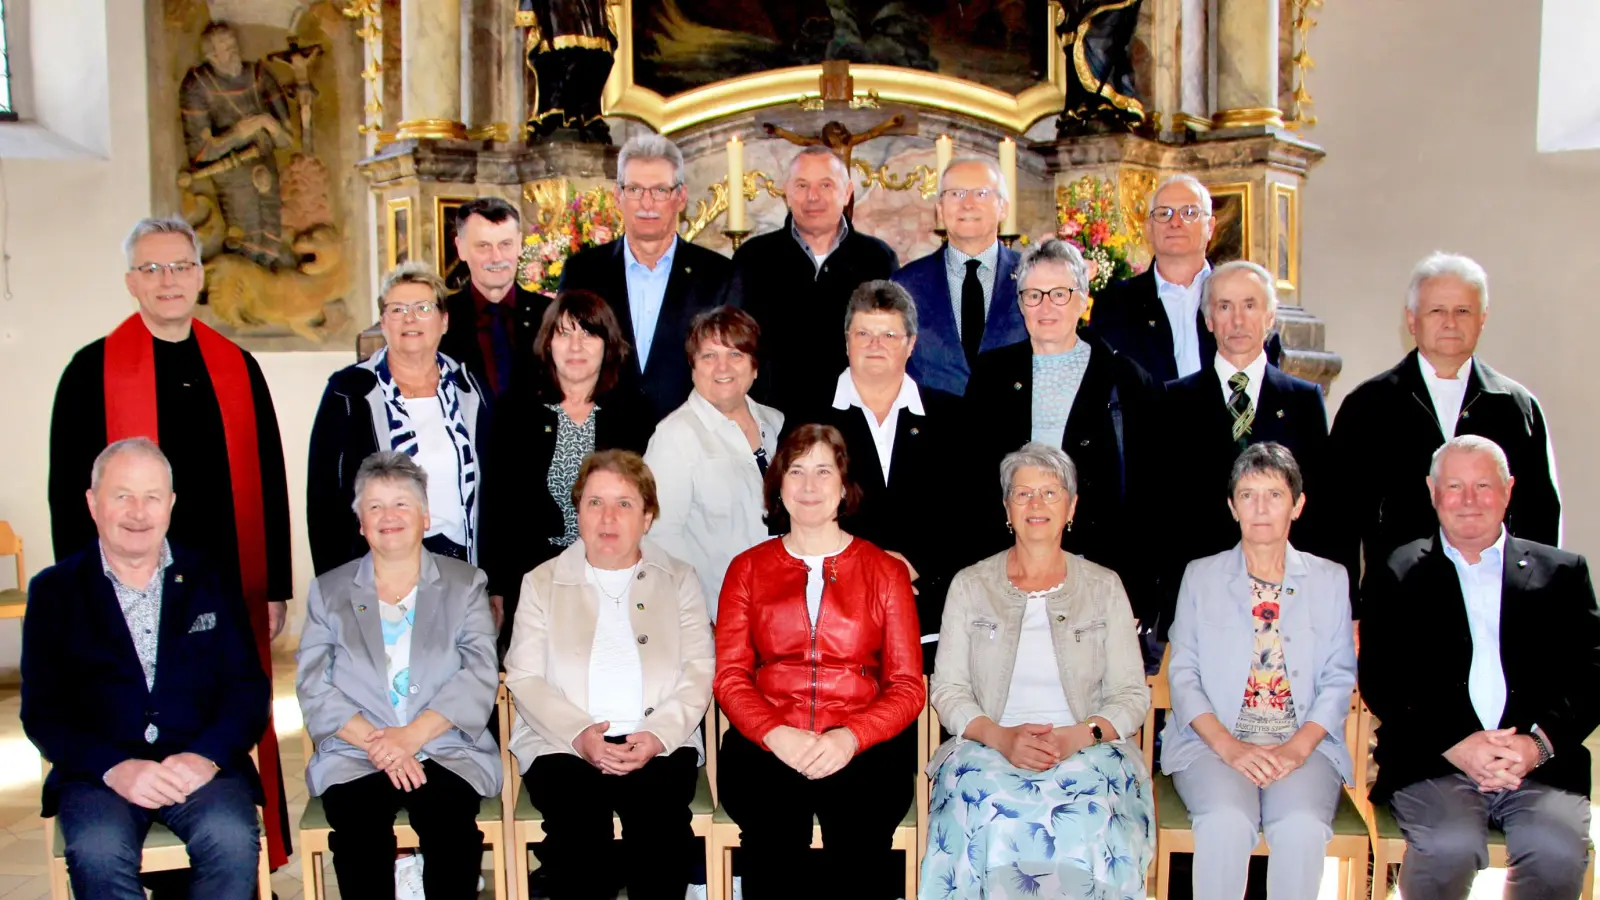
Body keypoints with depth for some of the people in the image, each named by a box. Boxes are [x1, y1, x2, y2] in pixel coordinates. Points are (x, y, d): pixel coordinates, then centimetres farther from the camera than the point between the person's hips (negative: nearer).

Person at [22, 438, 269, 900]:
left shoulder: (211, 583, 12)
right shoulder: (54, 590, 9)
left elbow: (250, 688, 6)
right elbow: (41, 711, 3)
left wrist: (206, 756, -14)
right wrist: (113, 768, -15)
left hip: (202, 765, 0)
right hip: (97, 772, 0)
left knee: (232, 840, -30)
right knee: (98, 852, -31)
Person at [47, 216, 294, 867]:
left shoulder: (239, 368, 8)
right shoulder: (93, 370, 0)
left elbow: (269, 482, 9)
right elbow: (68, 492, 0)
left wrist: (276, 587, 6)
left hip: (232, 591, 3)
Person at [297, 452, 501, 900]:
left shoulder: (465, 584, 12)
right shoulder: (329, 591, 15)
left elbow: (480, 675, 0)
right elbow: (313, 686, 4)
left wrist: (412, 736, -14)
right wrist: (374, 742, -12)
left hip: (447, 751, 0)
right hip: (354, 756, 1)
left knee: (450, 824, -30)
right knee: (359, 828, -29)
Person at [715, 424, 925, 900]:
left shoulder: (886, 571, 14)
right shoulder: (748, 569, 17)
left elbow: (907, 687, 8)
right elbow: (730, 676, 9)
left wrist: (849, 738, -11)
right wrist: (777, 735, -11)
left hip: (862, 746, 0)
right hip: (765, 745, 1)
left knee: (859, 835, -29)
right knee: (774, 836, -29)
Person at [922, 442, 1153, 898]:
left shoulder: (1104, 587, 12)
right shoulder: (971, 585, 11)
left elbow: (1132, 694, 8)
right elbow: (947, 690, 7)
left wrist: (1078, 736, -12)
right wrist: (1001, 737, -13)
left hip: (1085, 752, 0)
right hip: (988, 748, 0)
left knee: (1091, 818, -35)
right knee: (992, 814, -36)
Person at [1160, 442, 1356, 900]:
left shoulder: (1330, 579, 13)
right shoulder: (1201, 575, 11)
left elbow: (1339, 679, 7)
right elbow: (1183, 675, 4)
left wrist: (1298, 747, -11)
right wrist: (1228, 745, -12)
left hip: (1303, 745, 1)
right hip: (1213, 741, -1)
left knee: (1302, 826, -30)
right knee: (1226, 822, -31)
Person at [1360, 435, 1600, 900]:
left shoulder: (1561, 572, 15)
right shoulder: (1397, 577, 11)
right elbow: (1379, 682, 2)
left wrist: (1538, 743, -10)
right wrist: (1454, 744, -13)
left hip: (1540, 763, 1)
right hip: (1431, 763, -1)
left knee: (1558, 850, -28)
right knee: (1450, 846, -29)